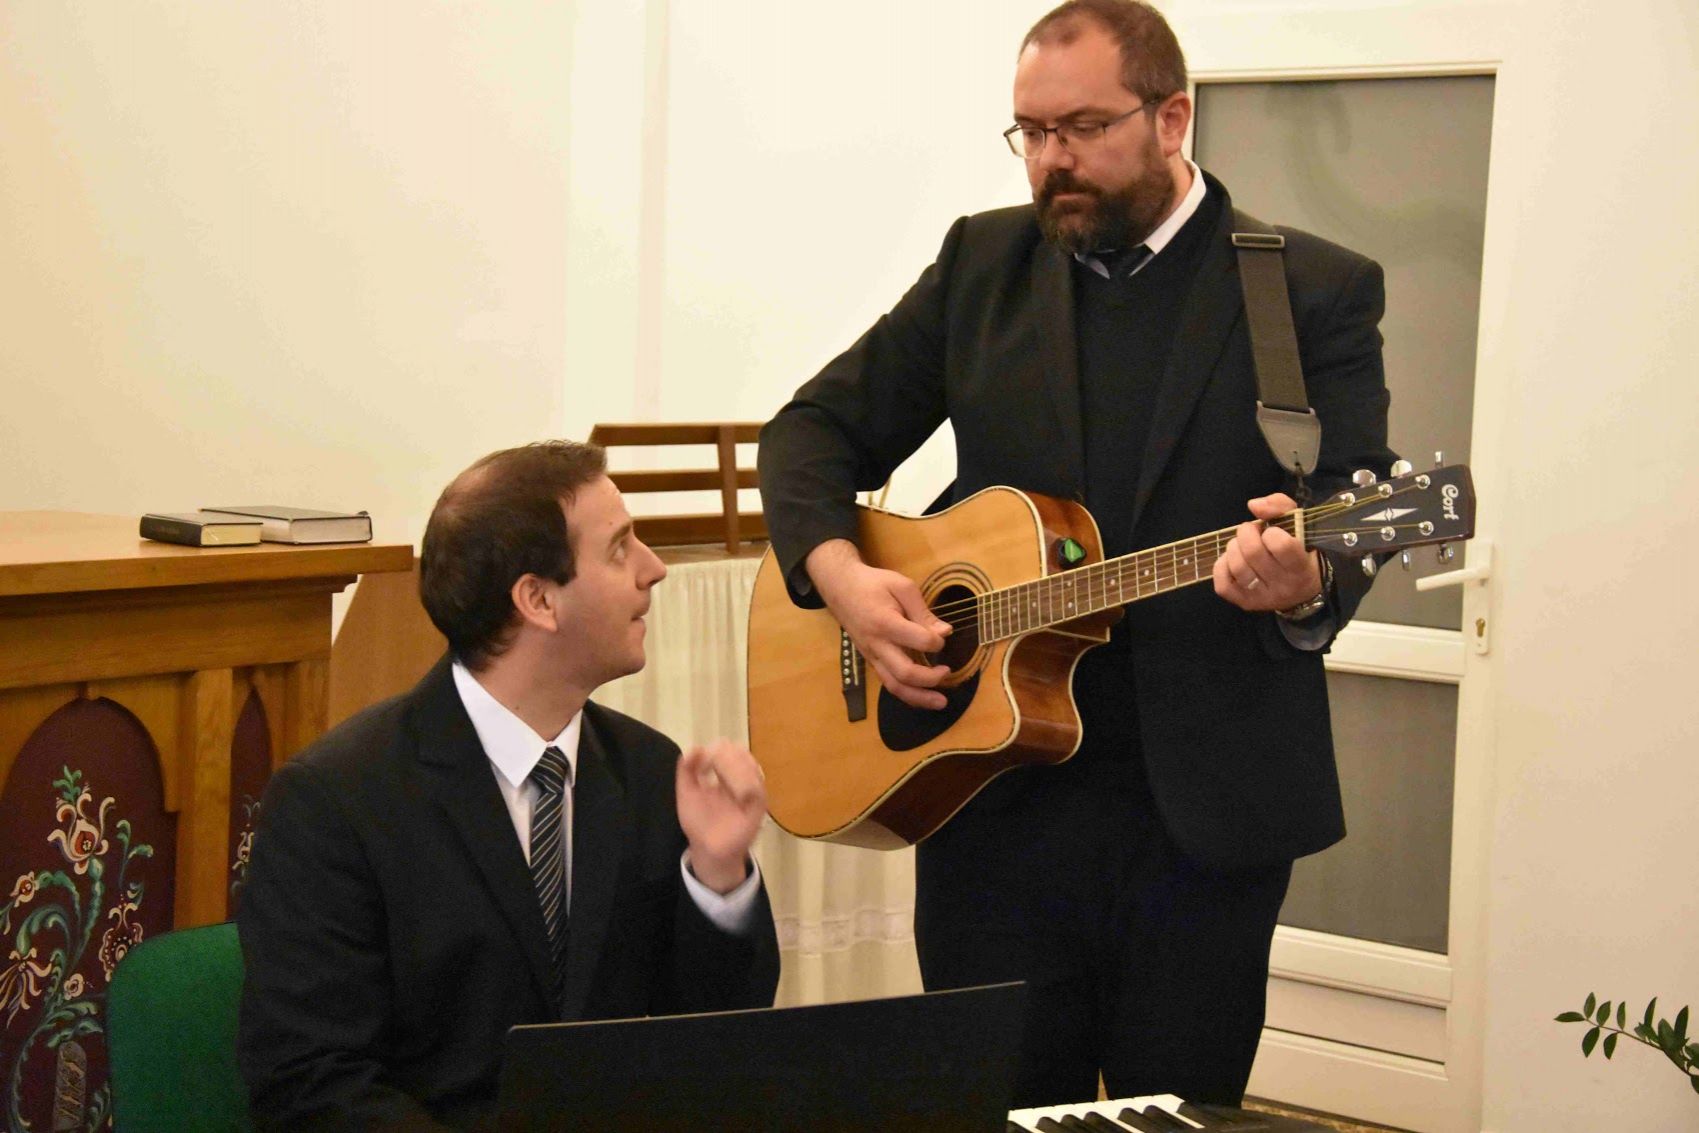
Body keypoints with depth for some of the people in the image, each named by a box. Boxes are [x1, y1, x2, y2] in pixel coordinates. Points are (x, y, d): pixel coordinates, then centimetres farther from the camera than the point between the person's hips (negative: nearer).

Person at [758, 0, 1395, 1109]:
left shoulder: (1318, 292, -2)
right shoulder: (986, 261, 8)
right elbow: (818, 426, 11)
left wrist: (1303, 586, -33)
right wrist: (839, 570, -9)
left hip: (1207, 810, -2)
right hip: (993, 798, 2)